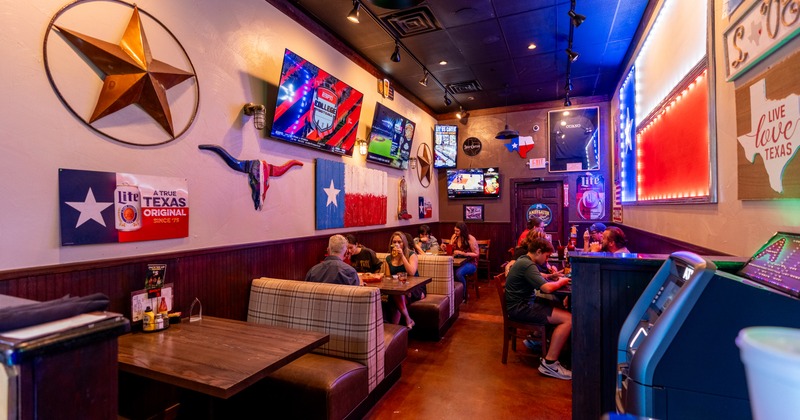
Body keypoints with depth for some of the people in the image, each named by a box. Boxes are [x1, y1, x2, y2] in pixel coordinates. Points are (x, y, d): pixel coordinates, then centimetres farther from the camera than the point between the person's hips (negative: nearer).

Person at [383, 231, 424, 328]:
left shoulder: (411, 254, 0)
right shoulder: (389, 259, 11)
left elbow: (412, 273, -17)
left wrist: (402, 256, -18)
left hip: (415, 288, -3)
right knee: (396, 294, -33)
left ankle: (394, 328, -21)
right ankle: (408, 320, -20)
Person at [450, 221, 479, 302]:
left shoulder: (471, 239, -11)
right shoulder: (454, 237, 5)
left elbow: (476, 254, -10)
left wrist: (462, 253, -20)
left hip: (470, 263, -4)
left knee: (458, 273, -36)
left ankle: (463, 296, -17)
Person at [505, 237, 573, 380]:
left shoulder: (524, 260, 13)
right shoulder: (527, 265, -20)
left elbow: (538, 279, 24)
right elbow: (547, 288, -26)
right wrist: (561, 282, -6)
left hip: (524, 302, 11)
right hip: (520, 308, -11)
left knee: (561, 307, 14)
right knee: (568, 319, -17)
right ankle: (549, 364, -13)